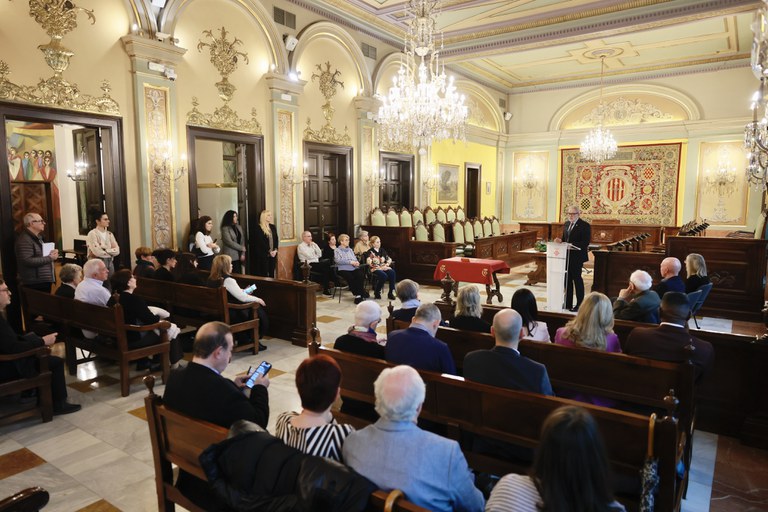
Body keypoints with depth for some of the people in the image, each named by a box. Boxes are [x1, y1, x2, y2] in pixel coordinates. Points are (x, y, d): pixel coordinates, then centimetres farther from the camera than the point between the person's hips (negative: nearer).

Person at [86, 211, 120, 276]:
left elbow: (117, 250, 3)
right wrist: (111, 252, -3)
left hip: (110, 262, 6)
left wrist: (104, 250, -10)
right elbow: (97, 251, -17)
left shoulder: (109, 234, 11)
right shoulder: (92, 233, -7)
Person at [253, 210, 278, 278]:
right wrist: (269, 251, -12)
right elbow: (260, 242, -11)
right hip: (263, 254, -6)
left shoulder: (273, 227, 12)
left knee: (272, 273, 8)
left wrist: (275, 250, -4)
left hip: (273, 254, 6)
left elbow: (276, 239, 10)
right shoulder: (259, 228, -6)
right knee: (264, 273, -3)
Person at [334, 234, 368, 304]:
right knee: (351, 278, -33)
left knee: (360, 276, -28)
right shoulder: (337, 250, 9)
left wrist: (356, 262, -6)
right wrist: (350, 262, -13)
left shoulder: (350, 250, 27)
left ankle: (358, 294, -22)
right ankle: (358, 294, -22)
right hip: (344, 269, -4)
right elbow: (337, 260, -8)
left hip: (354, 268, 4)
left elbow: (355, 258, 20)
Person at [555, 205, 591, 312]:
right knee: (567, 279, 12)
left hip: (577, 257, -7)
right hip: (566, 256, 7)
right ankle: (568, 303, 21)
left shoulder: (584, 225, -9)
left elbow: (585, 242, -16)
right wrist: (560, 240, -1)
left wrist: (572, 245, -26)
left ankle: (580, 304, 8)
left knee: (577, 279, -1)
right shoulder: (566, 224, 14)